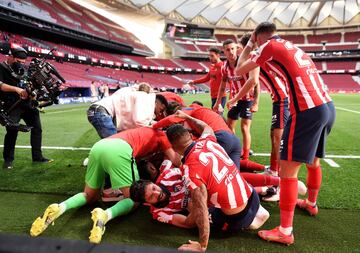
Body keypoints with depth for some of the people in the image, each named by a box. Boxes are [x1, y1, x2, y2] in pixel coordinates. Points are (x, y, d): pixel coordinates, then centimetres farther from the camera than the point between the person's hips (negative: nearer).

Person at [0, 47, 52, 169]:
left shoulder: (23, 68, 14)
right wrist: (16, 89, -28)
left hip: (27, 103, 6)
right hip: (12, 105, -6)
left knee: (37, 128, 5)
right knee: (12, 132, -5)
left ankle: (37, 156, 14)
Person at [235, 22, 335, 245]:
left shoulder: (270, 45, 0)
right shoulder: (291, 46, 23)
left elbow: (239, 71, 6)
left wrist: (249, 45, 18)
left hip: (308, 111, -9)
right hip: (327, 106, 9)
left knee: (288, 169, -4)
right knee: (313, 161, 25)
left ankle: (285, 231, 2)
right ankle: (311, 203, 46)